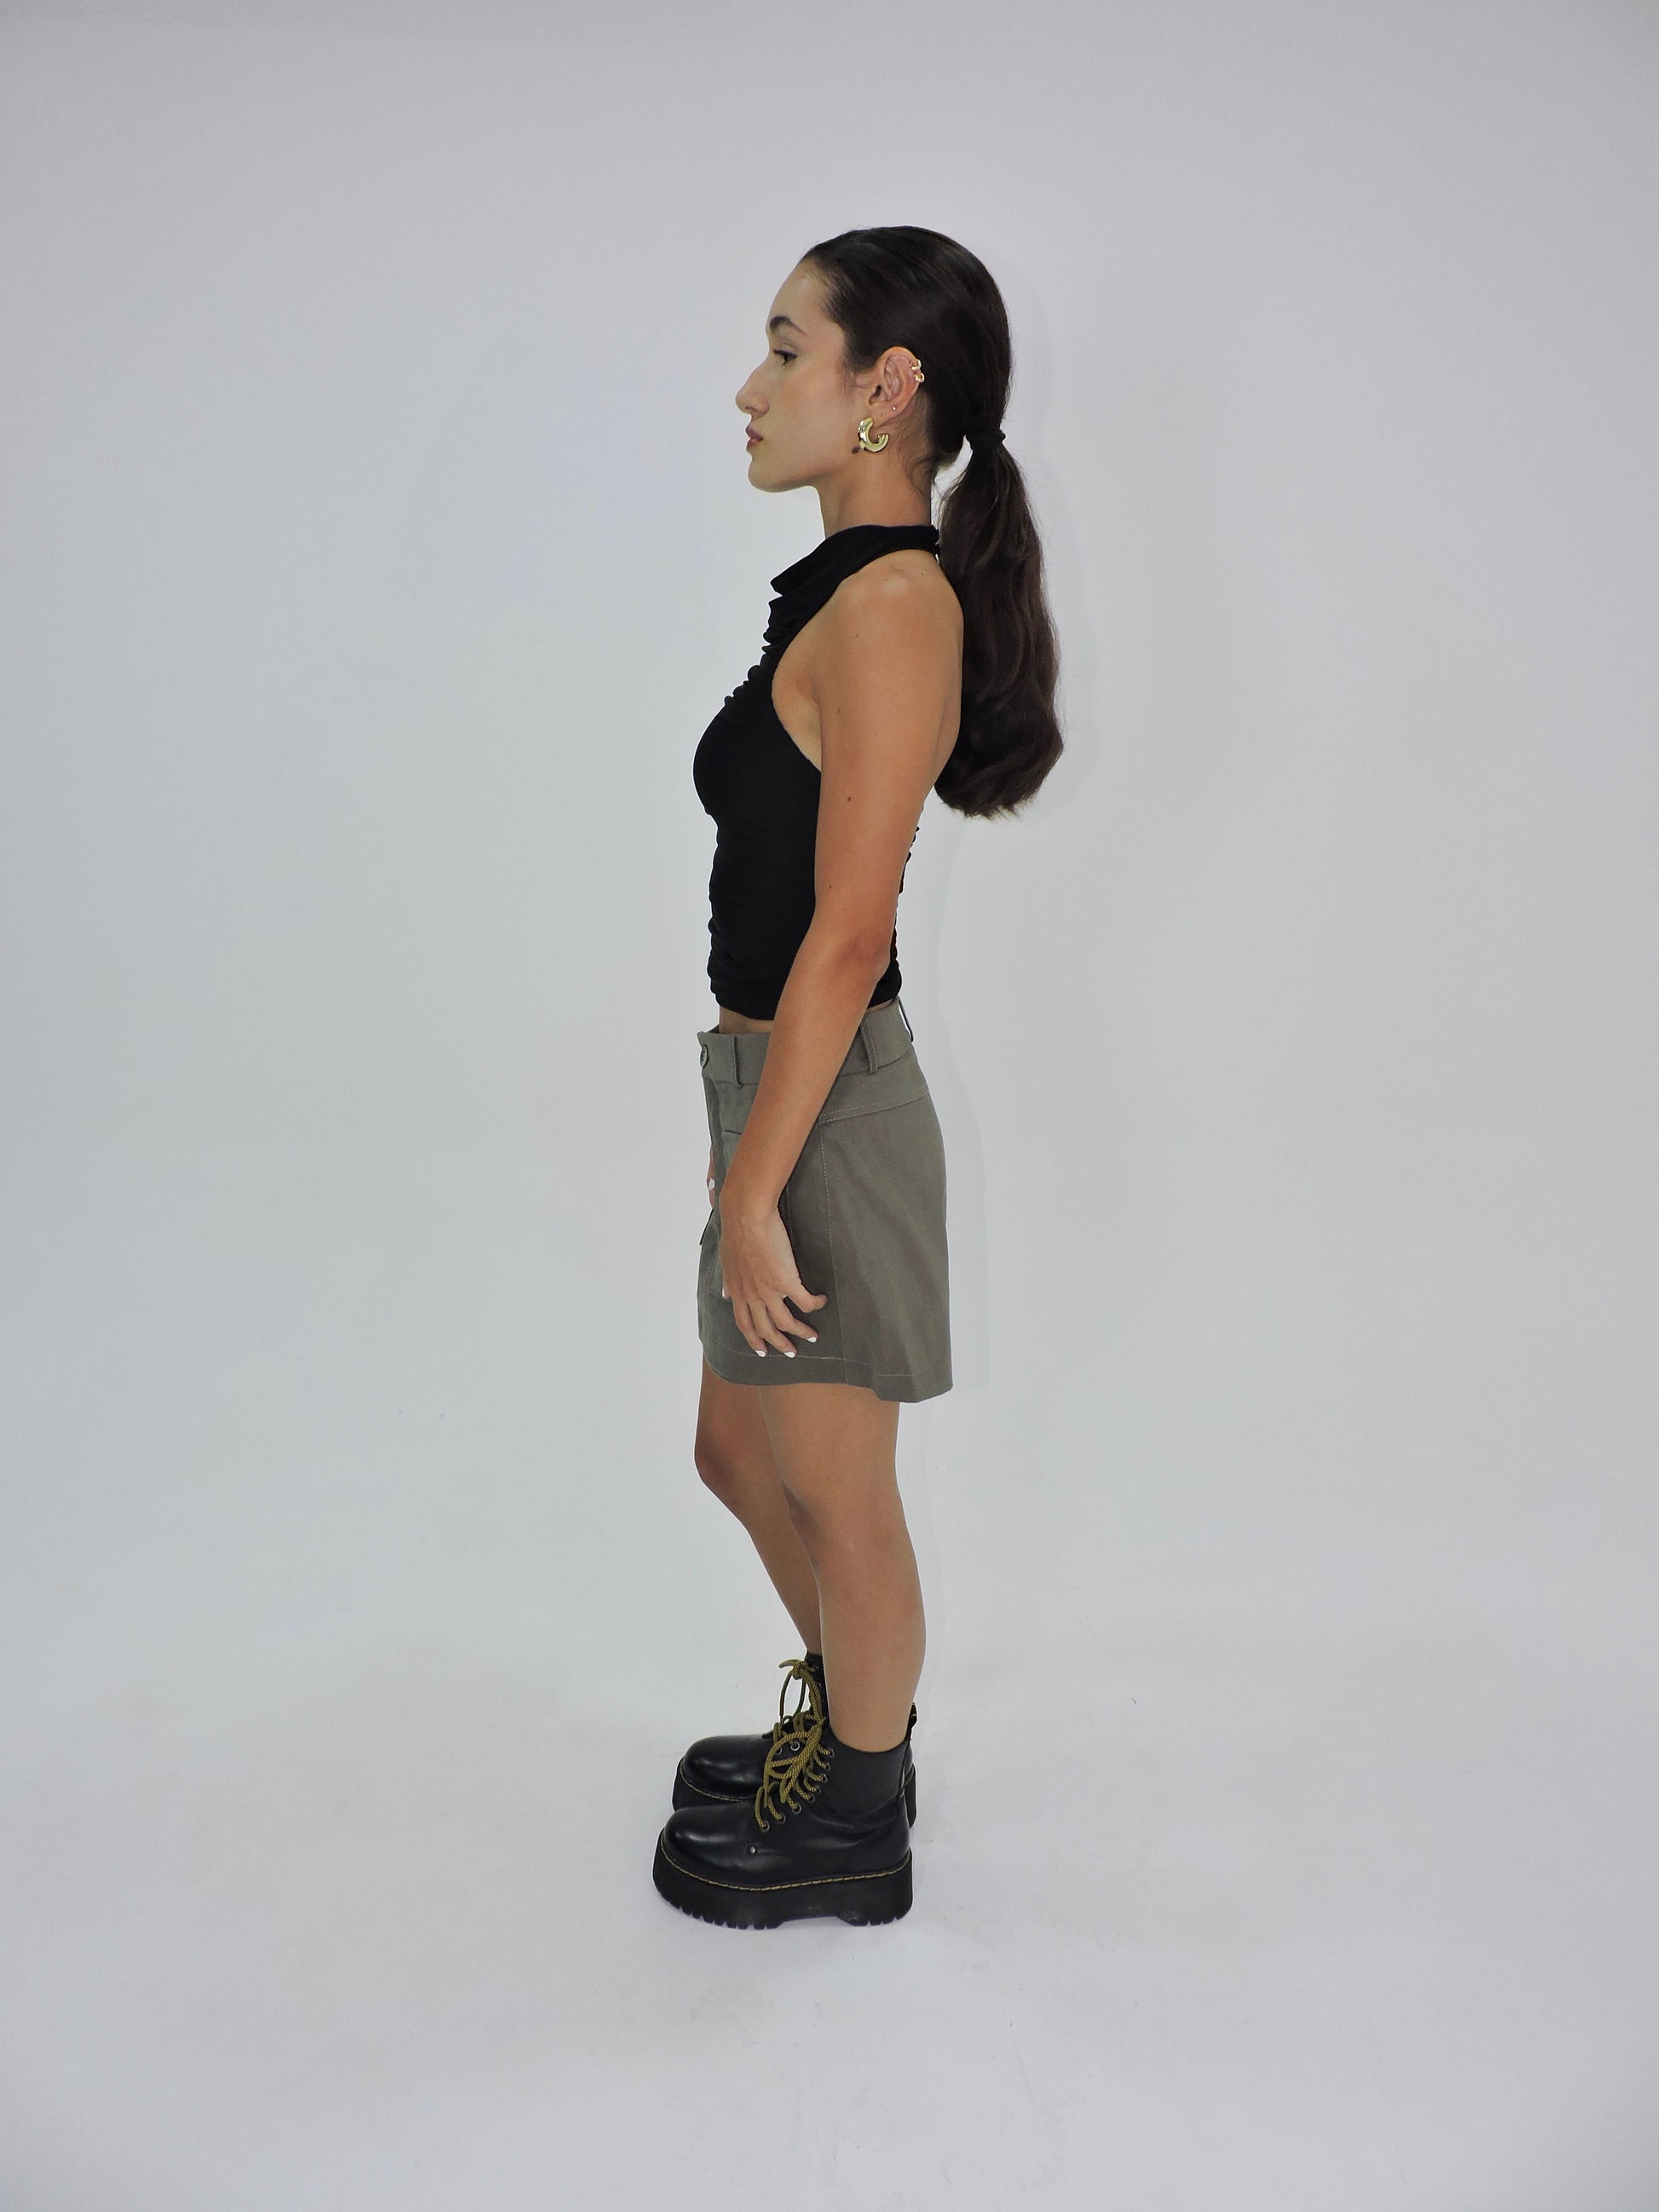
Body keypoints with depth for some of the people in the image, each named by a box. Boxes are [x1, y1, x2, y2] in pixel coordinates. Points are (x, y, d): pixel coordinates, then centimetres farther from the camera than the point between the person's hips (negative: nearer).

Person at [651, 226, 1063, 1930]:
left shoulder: (894, 600, -18)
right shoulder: (855, 590, 12)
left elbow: (844, 939, -22)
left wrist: (751, 1185, -19)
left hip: (826, 1113, -10)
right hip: (785, 1089, 10)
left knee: (835, 1497, 9)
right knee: (738, 1451, 23)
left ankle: (854, 1829, 33)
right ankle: (843, 1726, 46)